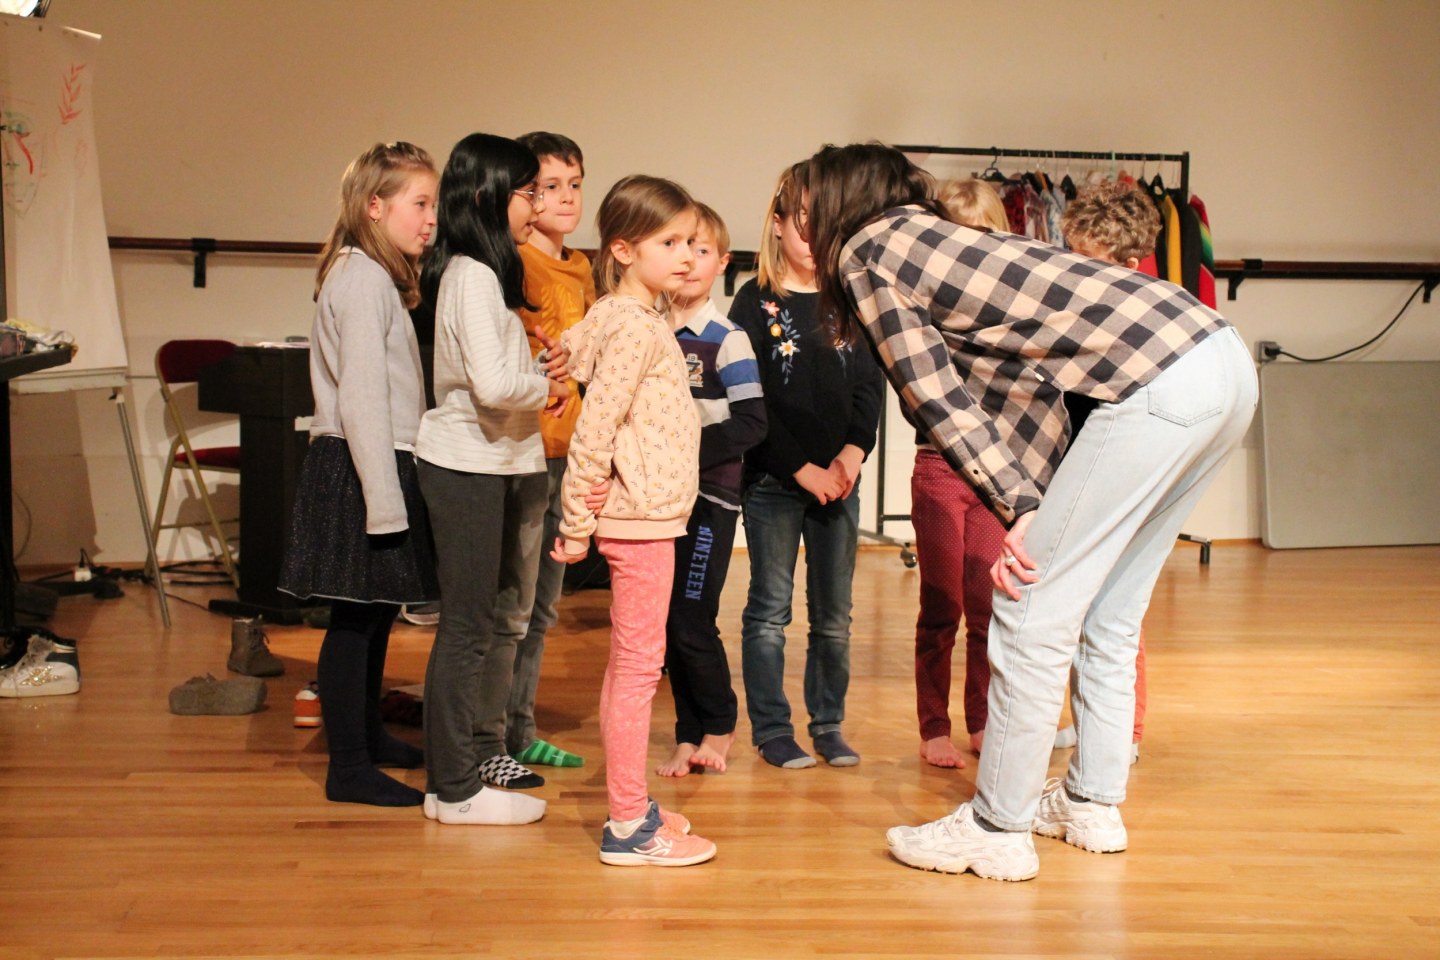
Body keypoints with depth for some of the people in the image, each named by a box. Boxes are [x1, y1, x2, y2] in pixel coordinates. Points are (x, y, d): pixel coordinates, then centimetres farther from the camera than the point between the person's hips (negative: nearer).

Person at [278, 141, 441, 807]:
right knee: (356, 617, -4)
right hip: (360, 471, -10)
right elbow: (362, 399, -21)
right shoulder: (364, 279, -16)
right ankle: (348, 768, 3)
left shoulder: (374, 276, 16)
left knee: (376, 609, 19)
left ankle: (367, 734, 33)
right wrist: (384, 499, -22)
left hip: (377, 463, 10)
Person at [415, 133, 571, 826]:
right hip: (468, 465, -10)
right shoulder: (472, 276, -16)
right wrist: (547, 388, -9)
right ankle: (456, 789, 3)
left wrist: (543, 379, 2)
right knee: (469, 625, -4)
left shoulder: (485, 272, 15)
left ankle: (481, 752, 29)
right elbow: (494, 384, -26)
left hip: (497, 462, 10)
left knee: (500, 615, 17)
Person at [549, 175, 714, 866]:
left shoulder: (645, 318, 13)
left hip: (645, 515, 10)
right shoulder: (634, 328, -16)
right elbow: (593, 429, -20)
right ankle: (628, 827, 0)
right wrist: (578, 521, -15)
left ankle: (630, 806, 24)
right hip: (640, 519, -10)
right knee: (639, 663, -6)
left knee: (627, 664, 14)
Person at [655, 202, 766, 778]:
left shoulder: (726, 341, -7)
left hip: (709, 497, -5)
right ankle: (690, 736, 19)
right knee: (670, 622, 8)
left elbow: (750, 423, -14)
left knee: (691, 619, -6)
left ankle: (718, 725, 15)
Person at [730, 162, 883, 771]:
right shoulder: (756, 302, -2)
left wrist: (853, 453, -12)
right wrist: (802, 469, -13)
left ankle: (829, 724, 19)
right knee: (770, 611, 3)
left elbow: (871, 386, 4)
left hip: (839, 480, 3)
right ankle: (772, 728, 13)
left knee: (834, 616, 8)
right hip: (772, 481, -3)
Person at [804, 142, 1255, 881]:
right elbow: (1021, 386, 19)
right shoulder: (934, 240, 27)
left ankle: (997, 832, 8)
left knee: (1034, 614, -1)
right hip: (1222, 360, 9)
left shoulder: (867, 251, 4)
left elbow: (940, 401, -1)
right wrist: (1034, 512, 10)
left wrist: (1019, 509, 2)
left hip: (1162, 384, -9)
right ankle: (1092, 806, 30)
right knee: (1104, 615, 19)